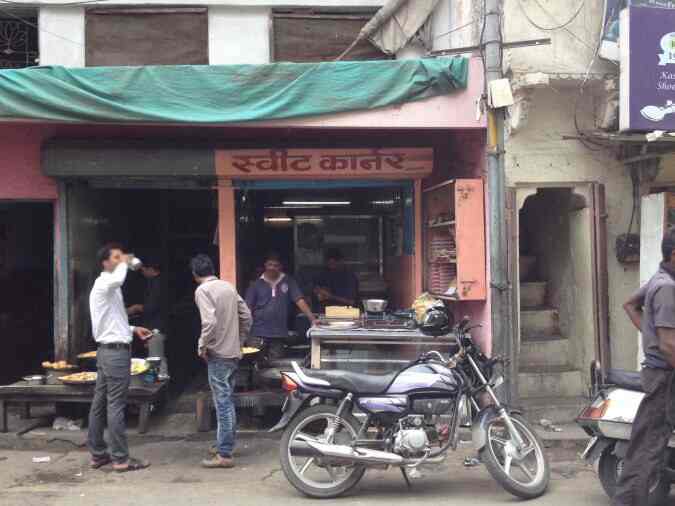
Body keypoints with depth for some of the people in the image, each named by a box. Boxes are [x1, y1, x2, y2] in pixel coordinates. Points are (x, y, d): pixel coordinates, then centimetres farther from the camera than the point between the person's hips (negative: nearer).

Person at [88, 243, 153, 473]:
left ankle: (98, 454, 18)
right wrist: (124, 263, -19)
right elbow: (117, 280, -38)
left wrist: (132, 329, 16)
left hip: (108, 350, 10)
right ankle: (121, 458, -3)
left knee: (100, 403, 12)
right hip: (116, 351, -10)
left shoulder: (107, 286, 20)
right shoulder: (104, 283, -11)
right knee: (115, 405, -7)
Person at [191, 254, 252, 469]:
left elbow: (209, 322, -23)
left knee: (223, 403, -5)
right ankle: (226, 444, 28)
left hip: (218, 354, -8)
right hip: (233, 352, 8)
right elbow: (246, 315, 13)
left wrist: (202, 346, -11)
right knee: (227, 400, 18)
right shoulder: (228, 286, 11)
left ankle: (224, 455, -2)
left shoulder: (202, 290, -12)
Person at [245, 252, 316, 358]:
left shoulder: (288, 282, 6)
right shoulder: (257, 284, 4)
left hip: (279, 333, 1)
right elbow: (248, 308, 3)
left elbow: (300, 300, 0)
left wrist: (312, 319, -10)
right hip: (258, 333, 0)